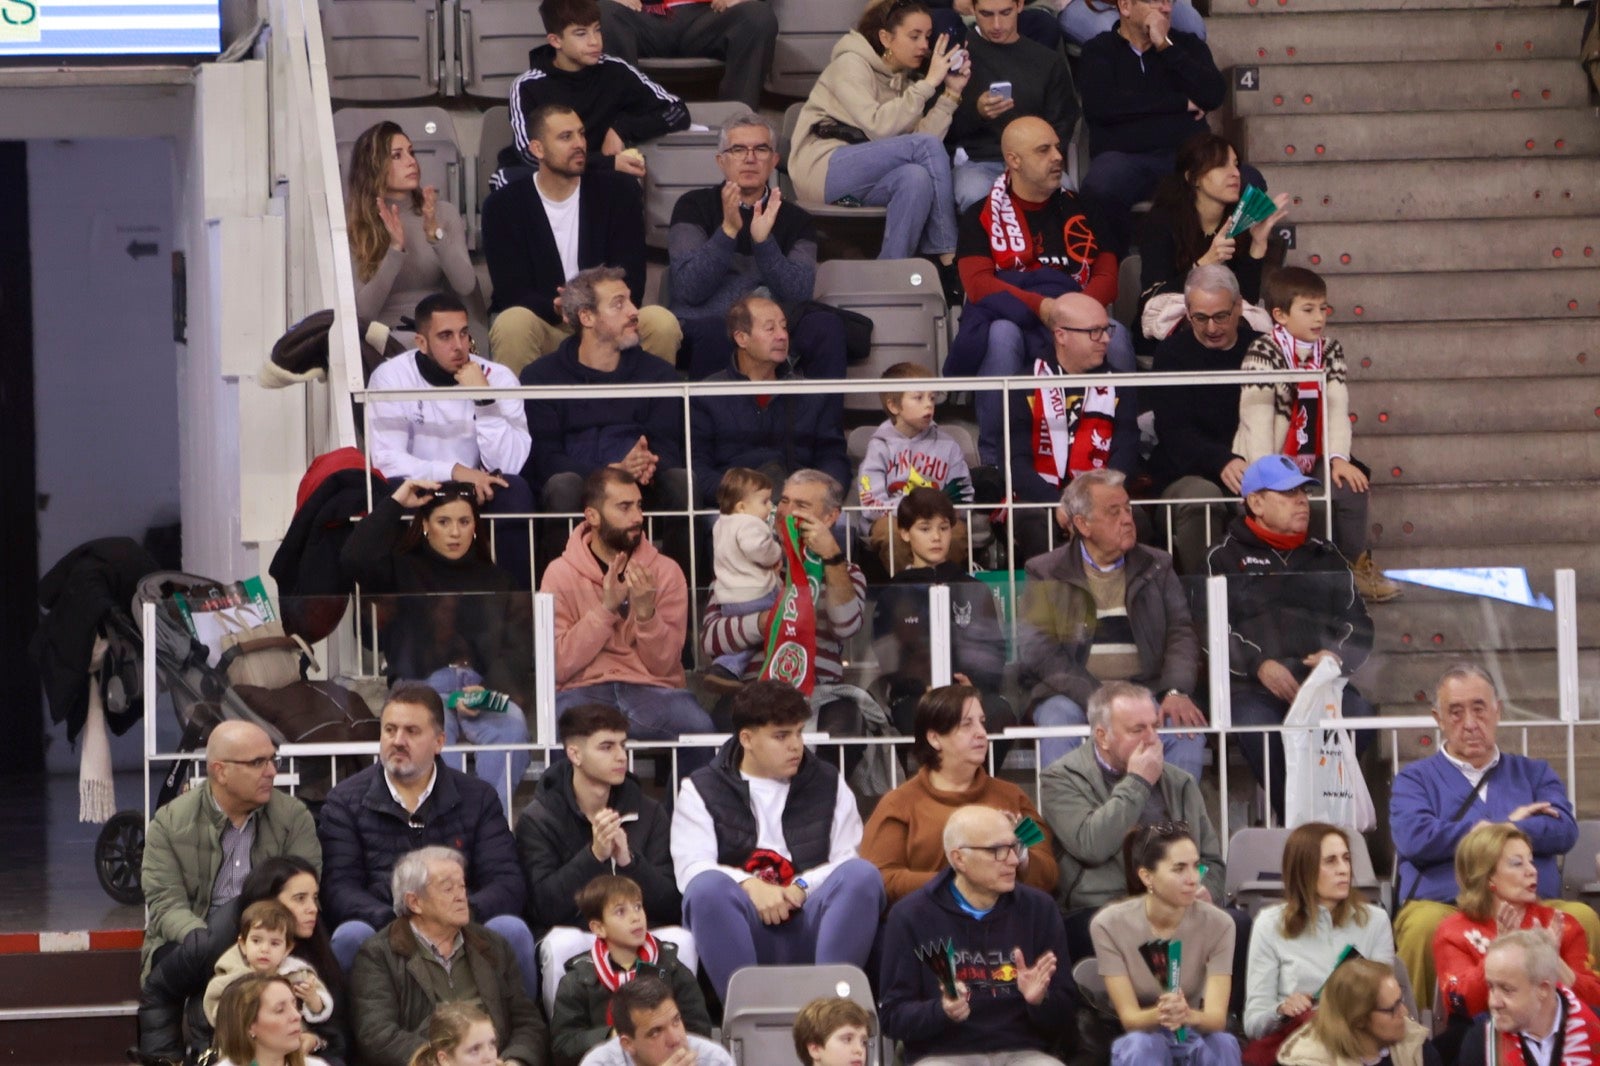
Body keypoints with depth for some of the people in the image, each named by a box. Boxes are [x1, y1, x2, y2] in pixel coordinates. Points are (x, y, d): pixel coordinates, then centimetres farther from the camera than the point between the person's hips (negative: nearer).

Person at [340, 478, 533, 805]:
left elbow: (518, 649, 10)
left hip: (485, 690, 2)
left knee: (511, 725, -35)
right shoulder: (403, 572, 20)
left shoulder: (497, 581, 24)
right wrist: (395, 503, 5)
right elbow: (354, 558, -1)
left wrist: (489, 691, -11)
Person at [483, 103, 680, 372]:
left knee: (663, 324, -28)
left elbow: (630, 283, -3)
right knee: (513, 323, -36)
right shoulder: (502, 206, -3)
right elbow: (513, 293, -10)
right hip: (542, 324, -2)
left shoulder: (619, 191, 2)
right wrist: (558, 309, -32)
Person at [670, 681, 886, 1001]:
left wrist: (802, 887, -12)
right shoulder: (701, 791, 13)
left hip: (811, 922, 2)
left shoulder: (829, 784, 19)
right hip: (744, 932, -2)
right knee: (707, 888, -34)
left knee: (864, 876, -27)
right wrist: (750, 886, -21)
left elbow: (850, 862, 7)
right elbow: (692, 869, -3)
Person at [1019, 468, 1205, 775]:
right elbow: (1037, 649, -3)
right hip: (1072, 694, -2)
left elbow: (1181, 633, 9)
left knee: (1188, 728, -28)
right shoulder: (1046, 574, 9)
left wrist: (1177, 692, -13)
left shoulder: (1156, 566, 18)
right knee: (1058, 723, -35)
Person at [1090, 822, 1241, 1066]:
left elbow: (1217, 1017, -20)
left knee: (1223, 1043, -32)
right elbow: (1128, 1016, -17)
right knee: (1143, 1045, -35)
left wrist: (1188, 1015, -44)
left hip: (1197, 1039, 1)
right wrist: (1158, 1015, -40)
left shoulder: (1217, 925, -13)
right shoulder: (1110, 925, -15)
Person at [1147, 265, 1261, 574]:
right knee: (1201, 498, -37)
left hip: (1260, 475, 2)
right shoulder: (1172, 354, 4)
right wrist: (1221, 462, -28)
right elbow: (1175, 433, -8)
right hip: (1188, 475, -2)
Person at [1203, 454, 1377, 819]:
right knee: (1256, 724, -38)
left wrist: (1337, 656, -4)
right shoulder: (1226, 557, 15)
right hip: (1254, 686, -3)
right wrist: (1260, 665, -14)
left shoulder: (1324, 556, 26)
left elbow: (1358, 619, 20)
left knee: (1358, 716, -32)